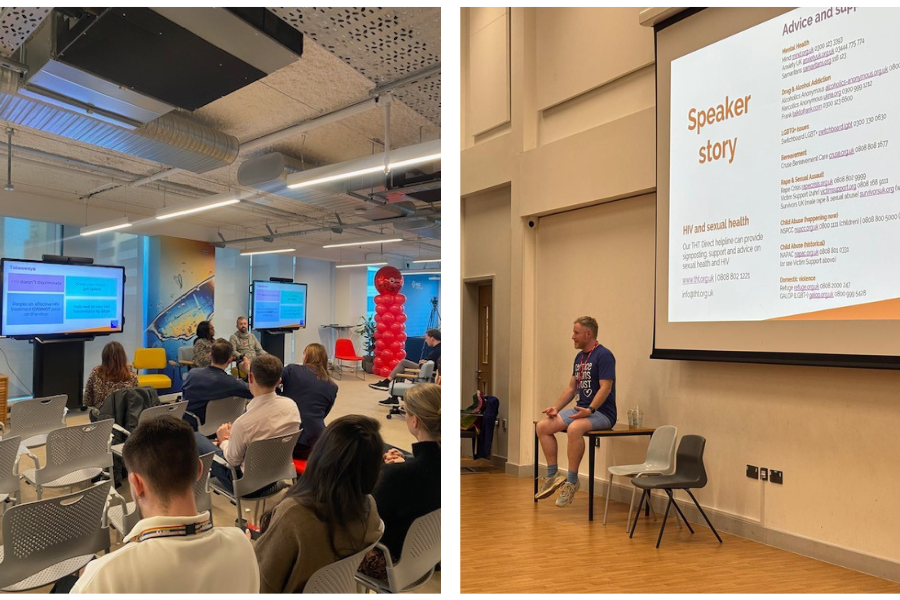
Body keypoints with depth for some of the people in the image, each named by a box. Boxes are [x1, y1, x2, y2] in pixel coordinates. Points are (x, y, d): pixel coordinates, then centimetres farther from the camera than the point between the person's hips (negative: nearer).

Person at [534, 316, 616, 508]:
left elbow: (606, 388, -20)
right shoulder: (579, 357, 14)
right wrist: (556, 408, 4)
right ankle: (553, 475, -1)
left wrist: (590, 410, -31)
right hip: (580, 410, 8)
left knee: (574, 429, -38)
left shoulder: (603, 355, -12)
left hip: (601, 413, -8)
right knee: (543, 426, -10)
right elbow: (571, 387, 17)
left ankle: (572, 480, -21)